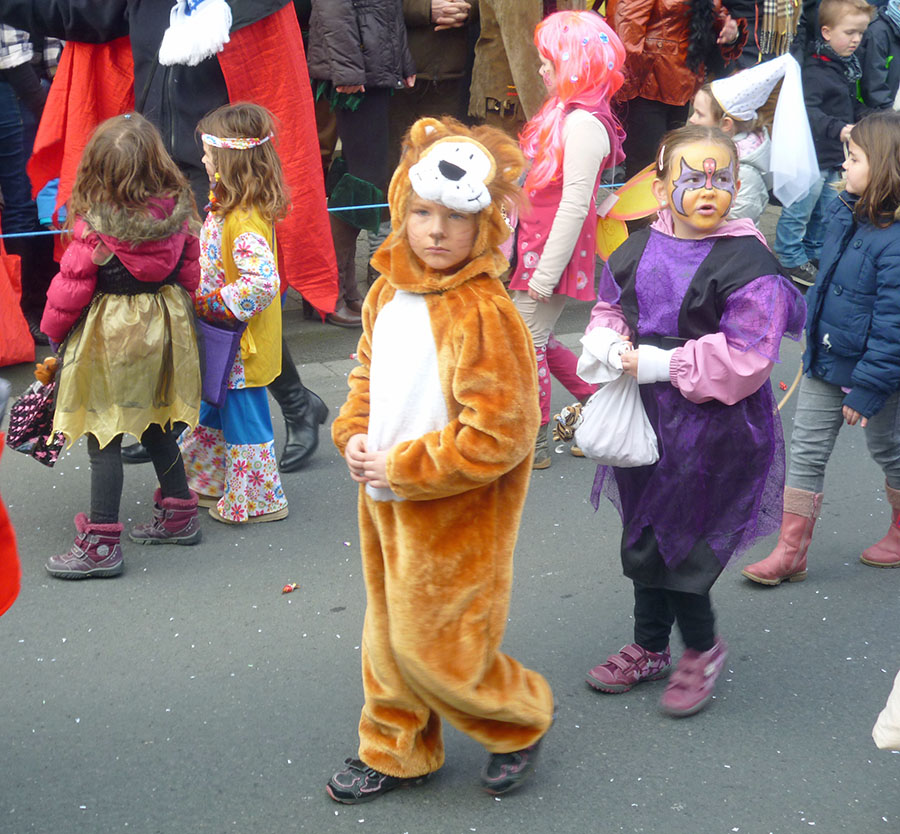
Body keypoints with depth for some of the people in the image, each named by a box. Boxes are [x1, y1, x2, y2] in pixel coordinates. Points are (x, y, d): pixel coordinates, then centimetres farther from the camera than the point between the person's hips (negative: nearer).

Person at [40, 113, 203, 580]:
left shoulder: (94, 226, -19)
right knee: (156, 424, 22)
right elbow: (189, 273, 5)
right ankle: (179, 514, 34)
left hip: (109, 334, -6)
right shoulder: (177, 213, -5)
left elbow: (71, 287, -12)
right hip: (163, 328, 6)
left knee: (103, 436, 1)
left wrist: (53, 329, 5)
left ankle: (101, 544, 5)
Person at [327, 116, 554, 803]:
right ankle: (396, 752, 40)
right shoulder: (388, 292, 1)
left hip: (455, 519, -7)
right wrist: (353, 436, -1)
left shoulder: (484, 315, -24)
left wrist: (403, 468, -19)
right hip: (386, 501, 8)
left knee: (434, 645, 4)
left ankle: (520, 717, 31)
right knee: (388, 635, 20)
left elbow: (498, 436, -25)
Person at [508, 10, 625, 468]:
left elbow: (574, 205, -23)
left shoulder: (584, 124, -21)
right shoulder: (564, 112, 9)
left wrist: (546, 273, -21)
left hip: (552, 253, -9)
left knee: (527, 343, 2)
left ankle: (532, 444, 15)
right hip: (535, 245, 9)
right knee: (537, 340, 19)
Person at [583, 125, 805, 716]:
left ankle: (704, 648, 27)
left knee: (673, 541, 0)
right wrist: (608, 340, -5)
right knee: (642, 538, 17)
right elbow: (610, 307, 18)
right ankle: (651, 648, 38)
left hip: (713, 429, -6)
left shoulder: (747, 264, -16)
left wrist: (662, 364, -22)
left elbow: (746, 358, -21)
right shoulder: (637, 251, 2)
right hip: (645, 419, 6)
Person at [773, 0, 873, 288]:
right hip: (811, 156, -9)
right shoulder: (815, 70, -21)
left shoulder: (848, 66, 11)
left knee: (826, 209, 20)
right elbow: (808, 111, -33)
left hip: (835, 156, 9)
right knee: (800, 209, 3)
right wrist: (838, 129, -43)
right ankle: (792, 258, 17)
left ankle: (814, 251, 35)